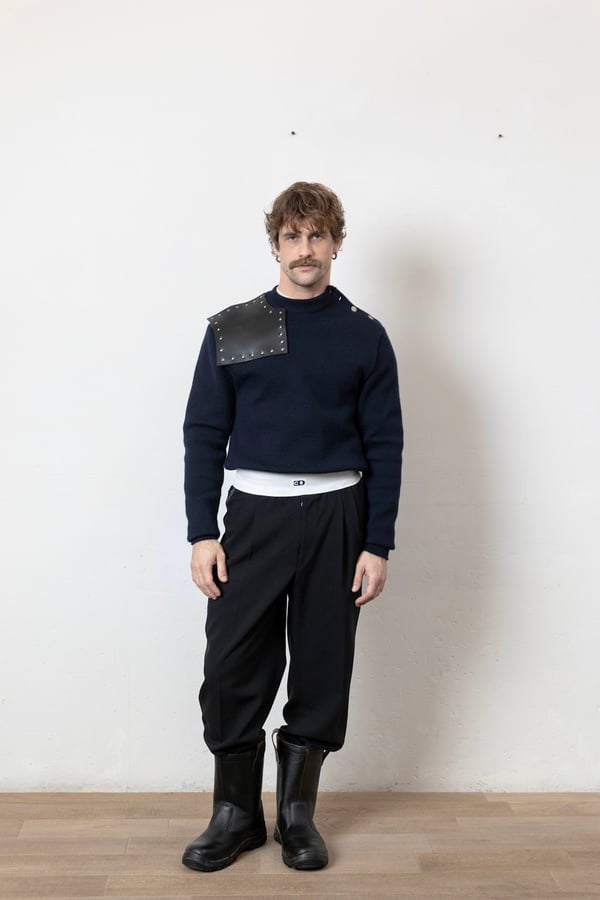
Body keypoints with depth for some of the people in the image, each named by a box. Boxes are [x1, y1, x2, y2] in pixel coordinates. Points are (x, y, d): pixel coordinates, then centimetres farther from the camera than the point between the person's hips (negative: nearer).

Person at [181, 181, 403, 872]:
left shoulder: (364, 336, 4)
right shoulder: (231, 330, 5)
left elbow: (384, 445, 2)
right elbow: (204, 434, 3)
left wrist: (377, 545, -4)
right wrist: (202, 534, -4)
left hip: (336, 516, 0)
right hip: (254, 514, 0)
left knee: (322, 670, 7)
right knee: (232, 670, -1)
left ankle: (297, 812, 24)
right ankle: (236, 813, 19)